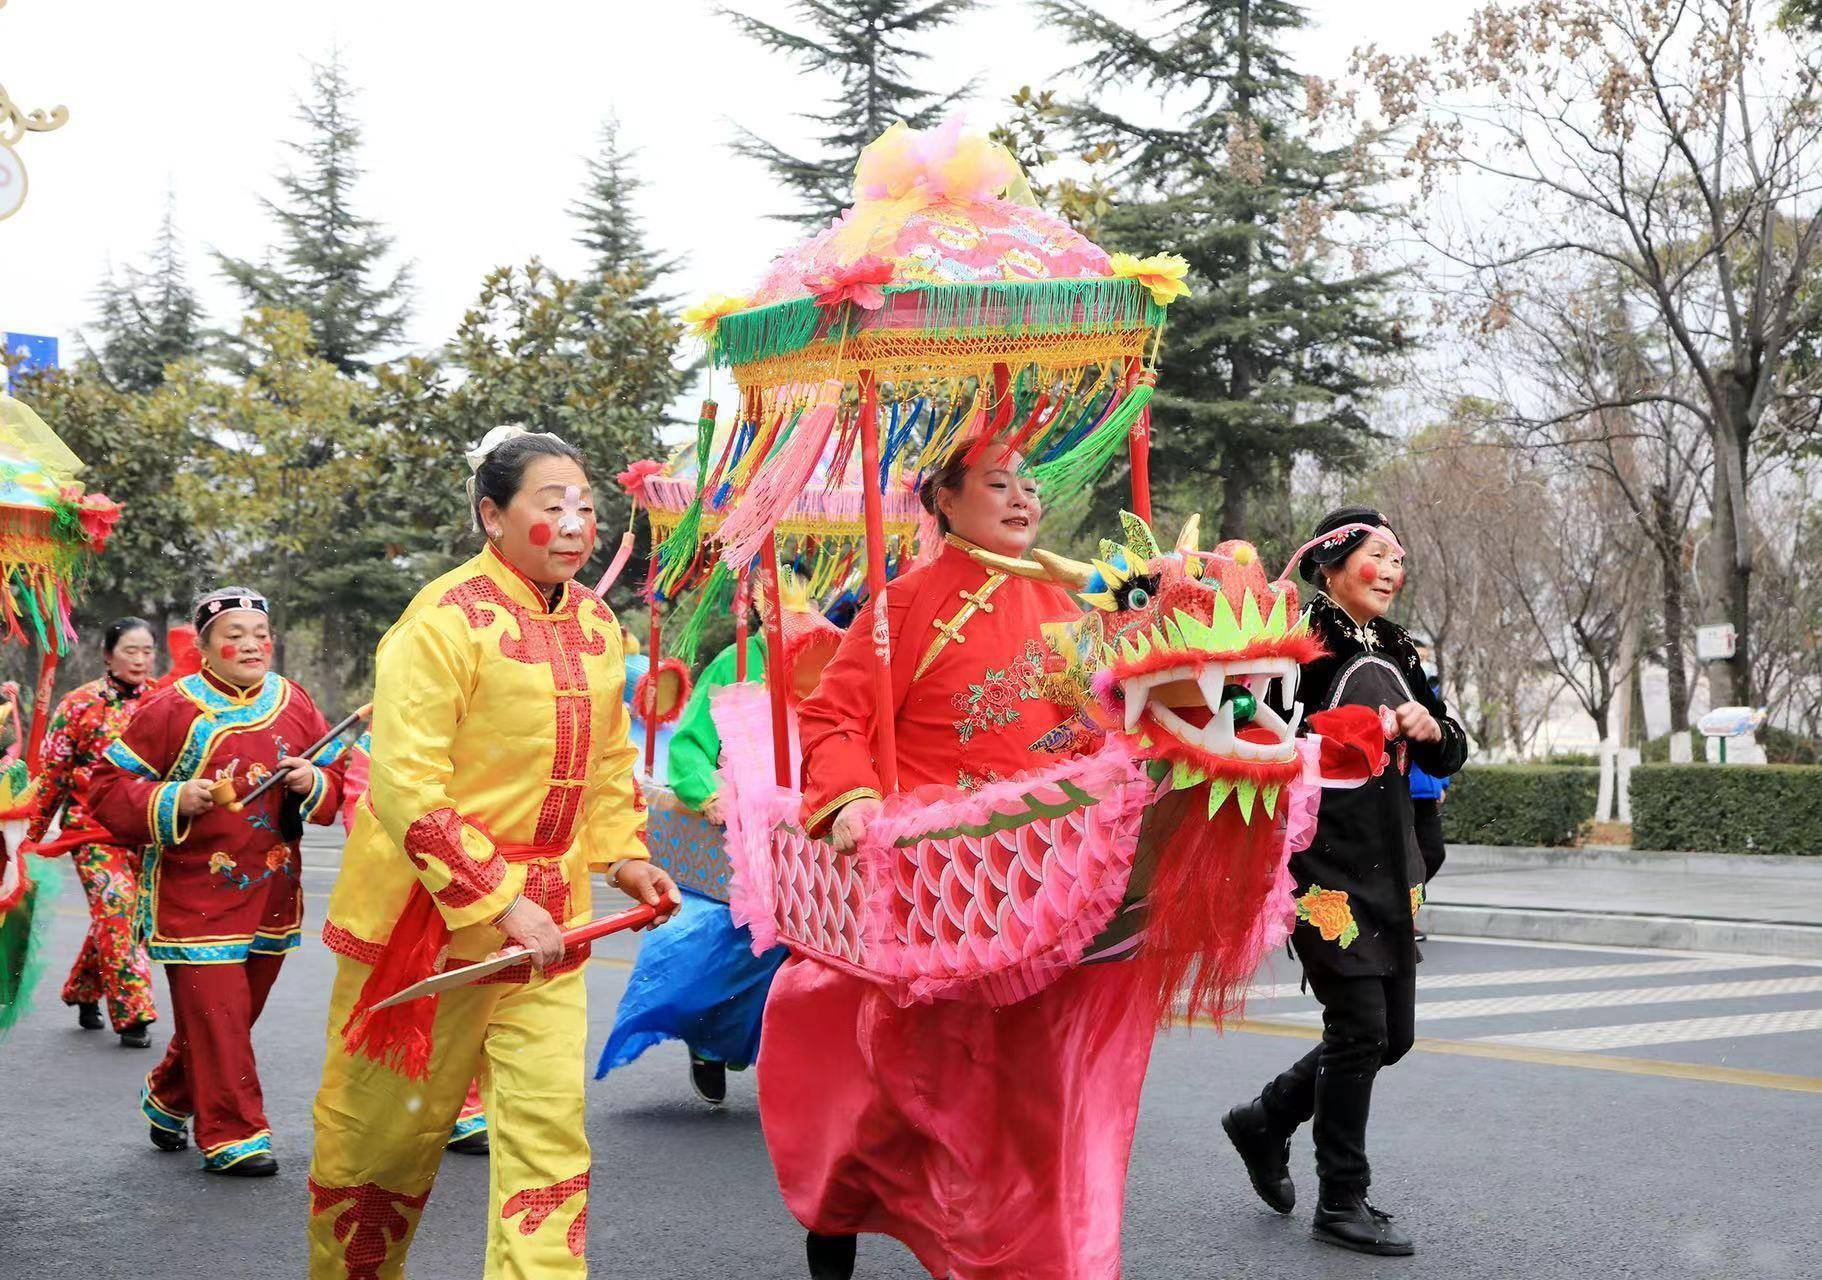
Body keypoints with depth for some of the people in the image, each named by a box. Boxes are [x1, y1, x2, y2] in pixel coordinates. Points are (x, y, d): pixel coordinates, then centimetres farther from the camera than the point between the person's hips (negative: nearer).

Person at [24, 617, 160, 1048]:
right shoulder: (79, 704, -3)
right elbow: (53, 773, 2)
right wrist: (35, 833, 6)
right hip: (92, 828, -3)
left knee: (113, 917, 11)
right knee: (116, 914, -13)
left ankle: (84, 994, 32)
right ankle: (133, 1016, -10)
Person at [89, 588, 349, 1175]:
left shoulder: (295, 704, 6)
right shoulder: (171, 709, -7)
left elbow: (340, 778, 13)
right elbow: (108, 785, -4)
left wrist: (314, 784, -9)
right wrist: (174, 801, -19)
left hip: (271, 892, 5)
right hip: (194, 894, -5)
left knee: (238, 1010, 14)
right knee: (214, 1013, -8)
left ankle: (169, 1098, 38)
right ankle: (231, 1134, 3)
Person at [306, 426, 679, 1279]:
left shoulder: (595, 624, 5)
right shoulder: (447, 619, -16)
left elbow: (608, 758, 20)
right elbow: (406, 787, -21)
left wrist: (621, 855, 5)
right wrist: (497, 902, -24)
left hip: (544, 921, 5)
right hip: (426, 913, -5)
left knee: (551, 1125, -2)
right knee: (388, 1122, 10)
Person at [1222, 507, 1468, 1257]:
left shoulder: (1400, 656, 12)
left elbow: (1447, 760, 17)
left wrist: (1432, 729, -3)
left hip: (1392, 871, 8)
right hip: (1324, 869, -8)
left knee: (1392, 1035, 11)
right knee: (1359, 1028, -6)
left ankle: (1265, 1121, 32)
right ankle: (1341, 1203, 10)